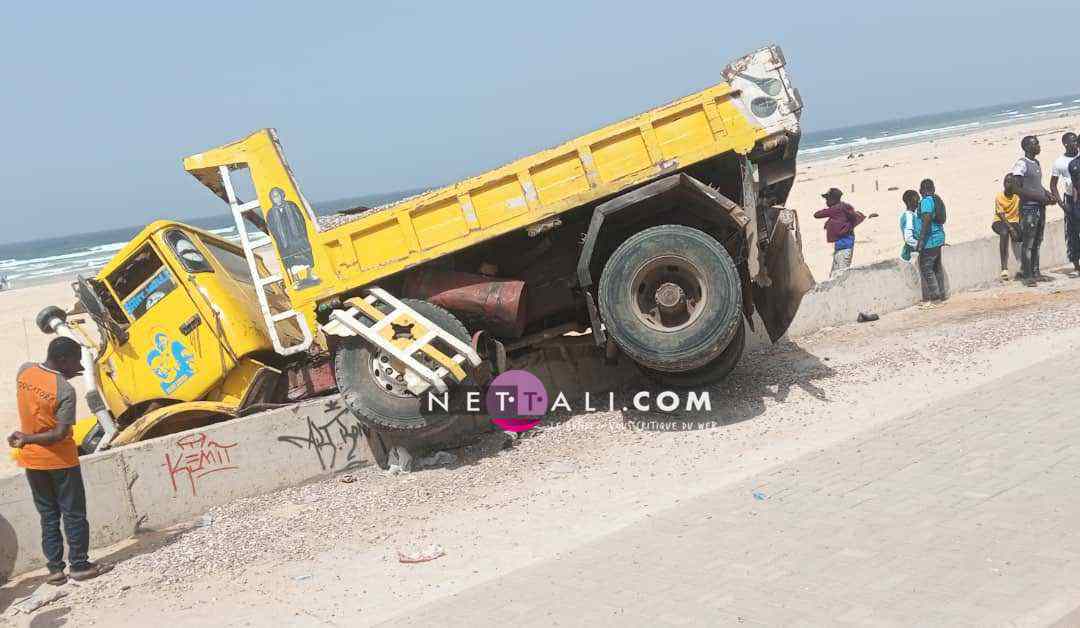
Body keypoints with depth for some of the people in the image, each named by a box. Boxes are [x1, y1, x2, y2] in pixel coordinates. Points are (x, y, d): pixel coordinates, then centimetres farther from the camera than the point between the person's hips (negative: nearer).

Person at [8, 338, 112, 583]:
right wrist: (26, 439, -15)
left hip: (32, 460, 6)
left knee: (48, 515, 15)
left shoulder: (24, 371, -4)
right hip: (59, 459, -6)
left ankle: (55, 568, 18)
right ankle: (80, 565, 14)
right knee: (74, 514, 8)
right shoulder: (65, 390, -22)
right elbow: (60, 434, -24)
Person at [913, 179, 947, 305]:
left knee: (926, 268, -6)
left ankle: (935, 297, -6)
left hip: (929, 240, -10)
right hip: (938, 238, 10)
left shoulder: (926, 201, -16)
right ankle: (941, 295, 20)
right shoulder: (937, 200, 13)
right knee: (937, 268, 15)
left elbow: (926, 221, -23)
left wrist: (921, 241, -23)